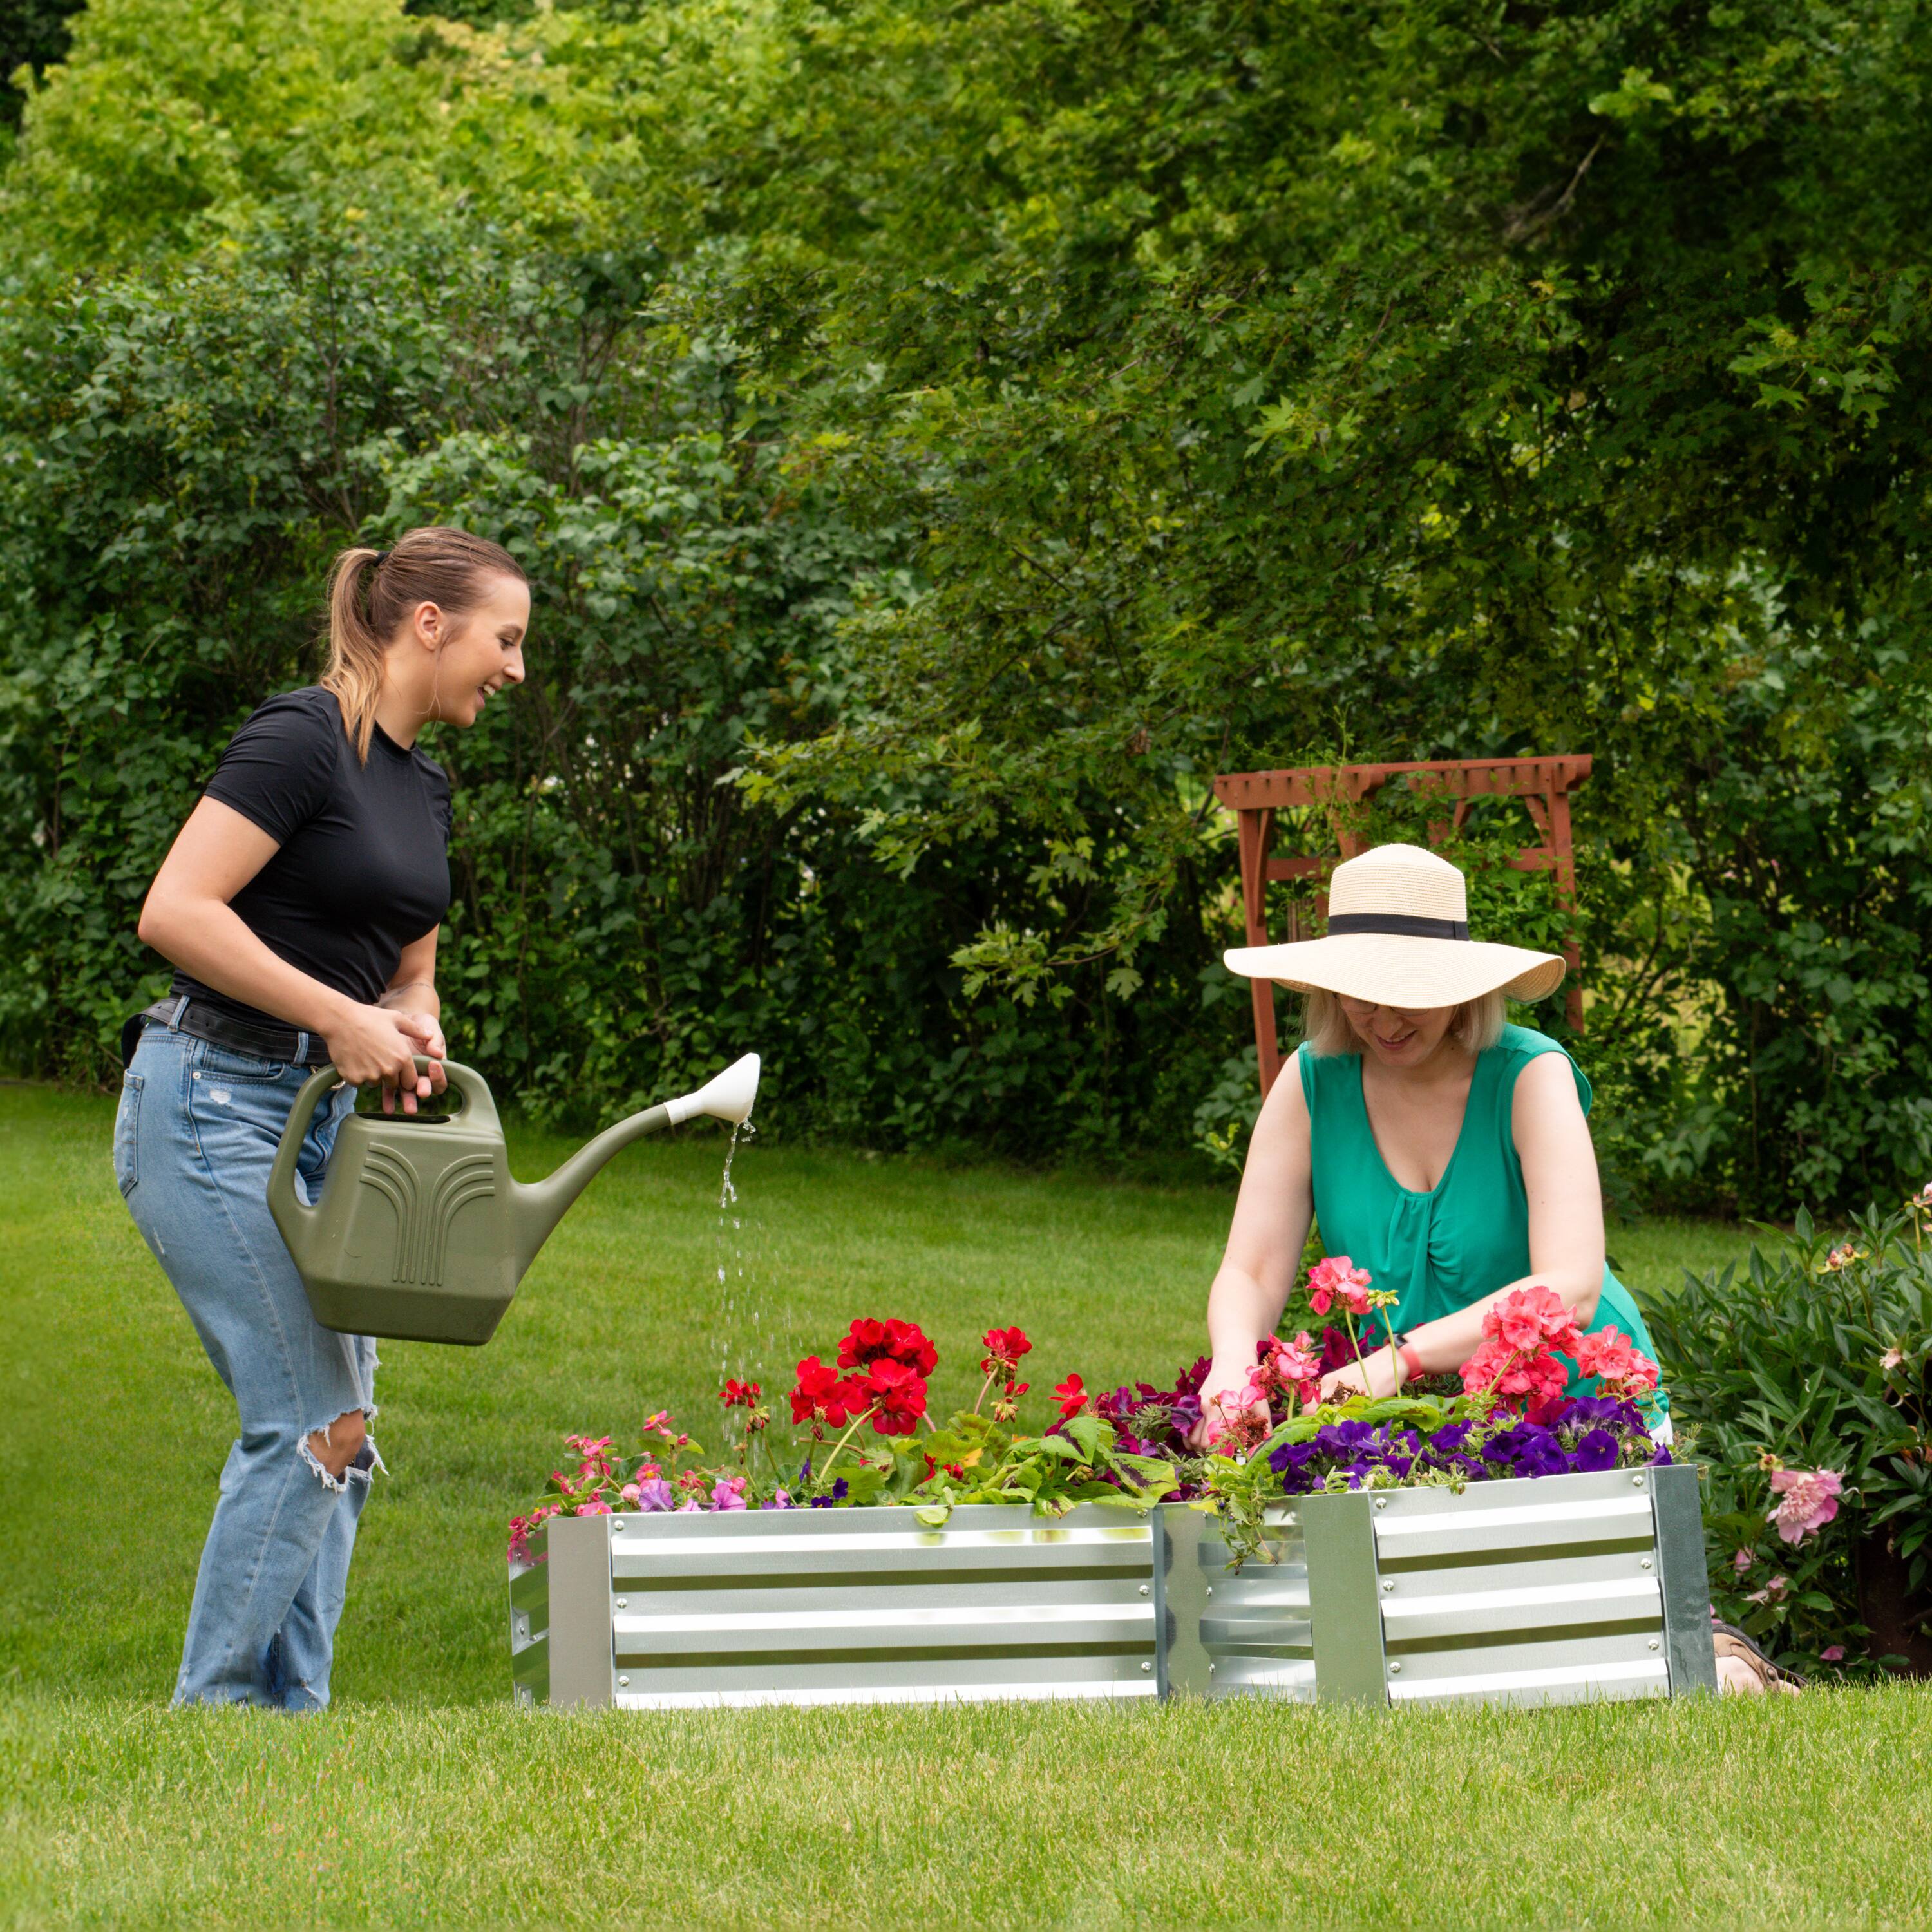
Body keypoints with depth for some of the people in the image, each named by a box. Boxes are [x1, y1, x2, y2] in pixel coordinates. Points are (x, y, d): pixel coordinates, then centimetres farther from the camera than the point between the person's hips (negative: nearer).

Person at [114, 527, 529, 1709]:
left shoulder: (423, 785, 14)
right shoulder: (302, 740, -14)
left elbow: (408, 975, 22)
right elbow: (175, 912, -23)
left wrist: (413, 1032, -2)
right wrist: (342, 1019, -22)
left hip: (317, 1121, 9)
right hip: (212, 1106, -9)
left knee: (337, 1429, 5)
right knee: (312, 1422, -12)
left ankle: (289, 1715, 9)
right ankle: (206, 1718, -5)